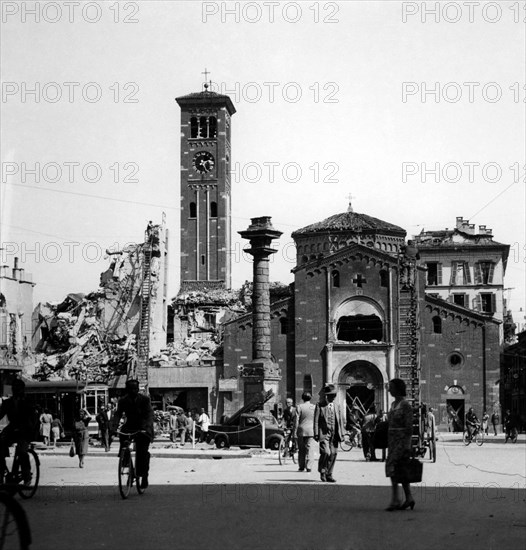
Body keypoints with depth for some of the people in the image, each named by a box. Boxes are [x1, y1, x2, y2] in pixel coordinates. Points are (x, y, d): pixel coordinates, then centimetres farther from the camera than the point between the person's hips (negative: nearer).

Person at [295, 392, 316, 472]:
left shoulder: (300, 407, -3)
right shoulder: (314, 407, 3)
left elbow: (297, 419, -5)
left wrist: (295, 430, -1)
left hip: (301, 430, -1)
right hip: (311, 430, 1)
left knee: (301, 449, 8)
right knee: (309, 448, 1)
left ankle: (301, 467, 11)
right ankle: (309, 467, -6)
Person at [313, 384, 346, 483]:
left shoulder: (337, 407, 14)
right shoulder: (319, 406, 1)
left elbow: (342, 420, 15)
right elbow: (316, 421, -2)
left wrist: (342, 433, 6)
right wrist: (316, 434, -8)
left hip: (335, 434, 4)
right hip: (324, 433, -4)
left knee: (333, 454, 2)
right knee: (326, 453, -16)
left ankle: (329, 474, 14)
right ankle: (322, 471, 5)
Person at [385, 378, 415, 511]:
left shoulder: (406, 405, -12)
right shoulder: (393, 404, 14)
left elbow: (409, 426, -15)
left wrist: (407, 445, -19)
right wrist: (389, 444, 19)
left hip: (402, 440, -9)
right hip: (392, 440, 9)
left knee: (392, 467, -16)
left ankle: (395, 500, -16)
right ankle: (409, 498, 16)